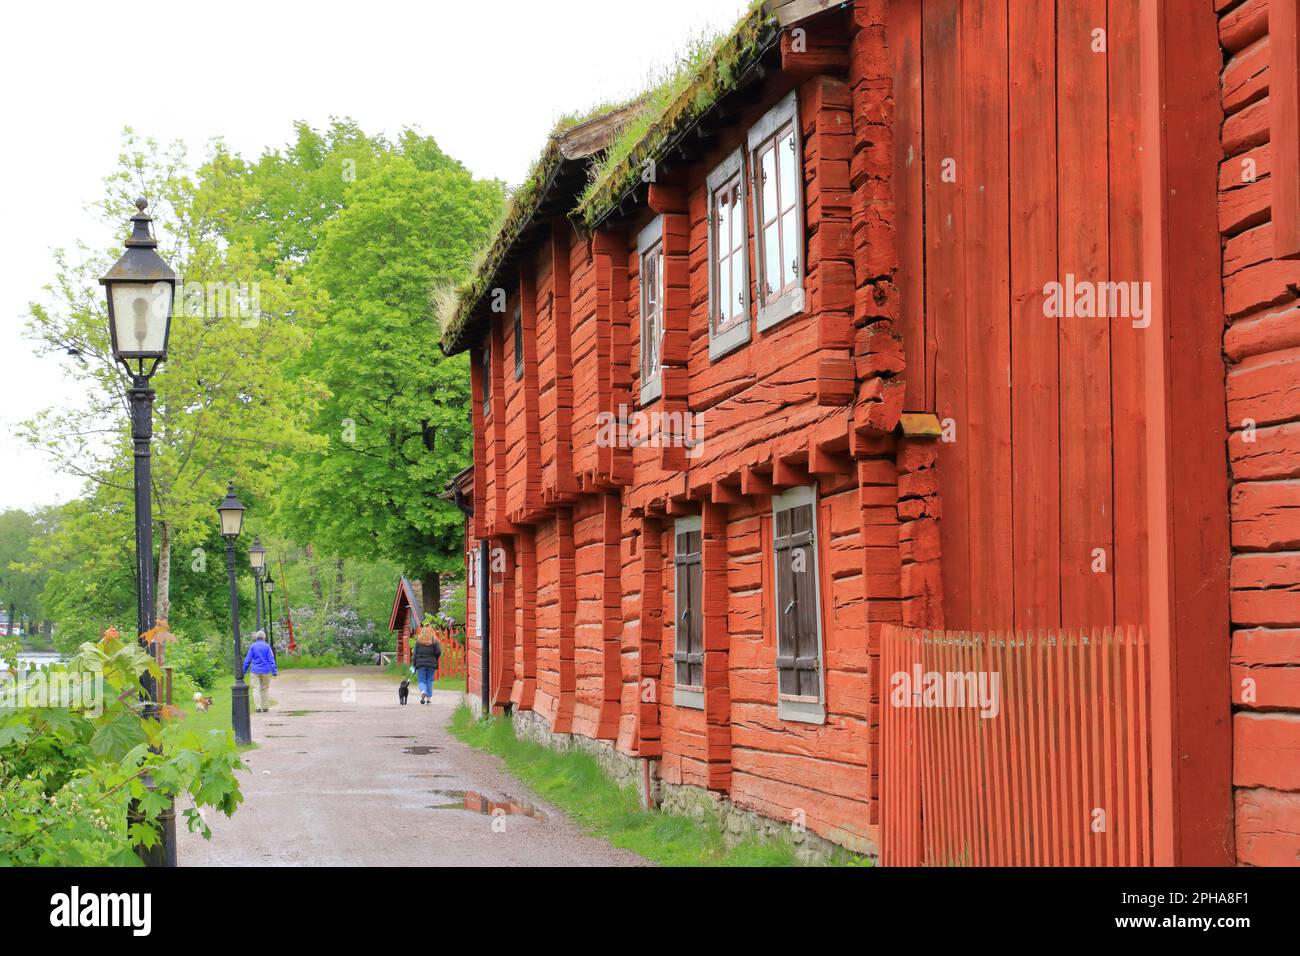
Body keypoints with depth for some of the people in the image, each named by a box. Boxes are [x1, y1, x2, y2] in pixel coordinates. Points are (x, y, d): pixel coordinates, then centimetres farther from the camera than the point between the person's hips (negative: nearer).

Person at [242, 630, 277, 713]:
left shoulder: (252, 646, -1)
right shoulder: (267, 646, -1)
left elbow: (248, 660, 1)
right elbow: (271, 659, -3)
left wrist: (244, 671, 9)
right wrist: (274, 671, -1)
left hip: (255, 671, -1)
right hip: (265, 671, 1)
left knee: (256, 689, 1)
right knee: (265, 689, 11)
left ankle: (258, 707, -6)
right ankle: (265, 707, 12)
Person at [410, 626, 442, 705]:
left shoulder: (419, 641, 0)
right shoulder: (434, 641, -1)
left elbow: (415, 653, 0)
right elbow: (438, 652, -7)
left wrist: (413, 664, 4)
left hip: (421, 663, -1)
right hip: (431, 663, 1)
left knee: (421, 681, 4)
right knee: (430, 681, 12)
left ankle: (423, 692, -24)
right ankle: (429, 697, 12)